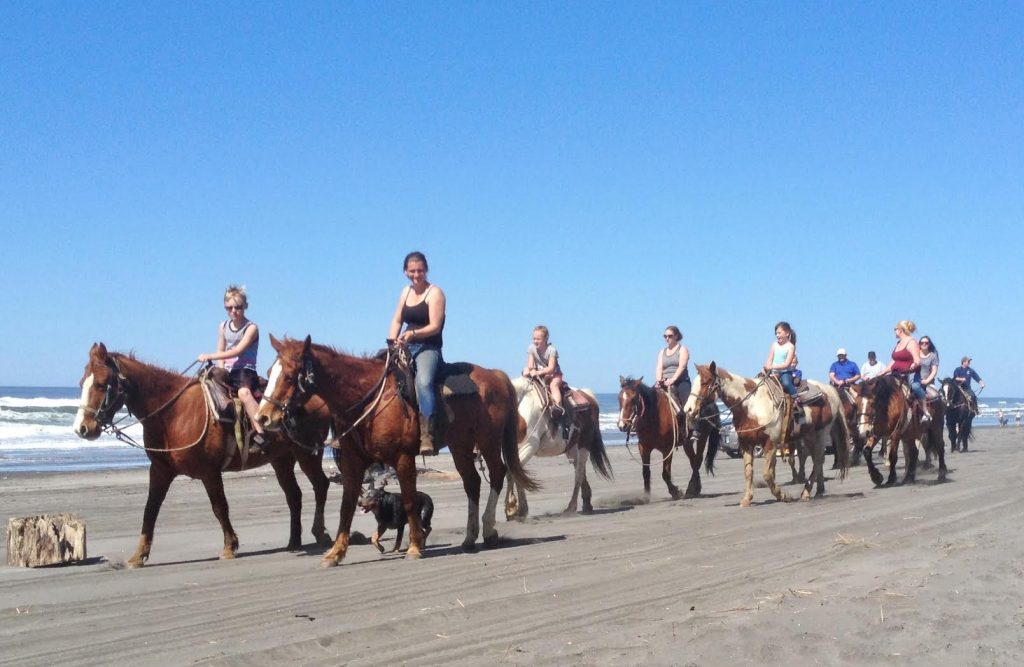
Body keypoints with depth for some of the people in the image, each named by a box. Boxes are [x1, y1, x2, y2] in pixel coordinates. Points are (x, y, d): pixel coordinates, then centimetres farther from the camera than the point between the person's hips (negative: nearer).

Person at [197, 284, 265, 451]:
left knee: (244, 392, -38)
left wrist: (209, 356, -19)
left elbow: (237, 351, -16)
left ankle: (260, 432, -46)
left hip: (245, 371, -7)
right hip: (227, 372, 7)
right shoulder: (223, 327, 14)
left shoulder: (251, 328, -6)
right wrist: (221, 370, -2)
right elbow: (221, 353, 18)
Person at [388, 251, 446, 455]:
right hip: (407, 347, 8)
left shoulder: (434, 293, -4)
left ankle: (427, 436, -43)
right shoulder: (406, 291, 17)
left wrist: (413, 334, -28)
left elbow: (435, 326, -13)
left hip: (429, 348, -8)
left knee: (423, 381, -34)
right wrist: (393, 343, -1)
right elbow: (397, 321, 16)